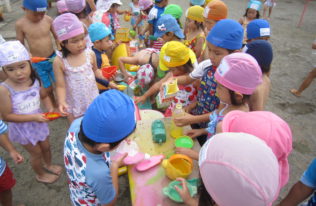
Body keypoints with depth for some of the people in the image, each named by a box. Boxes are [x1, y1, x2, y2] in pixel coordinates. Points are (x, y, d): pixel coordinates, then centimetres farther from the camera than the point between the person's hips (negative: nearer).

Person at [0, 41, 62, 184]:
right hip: (22, 128, -4)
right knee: (36, 153, 17)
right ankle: (40, 175, 47)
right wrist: (34, 117, -29)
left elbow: (43, 95, 5)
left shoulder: (34, 81, -15)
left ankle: (48, 165, 57)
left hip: (39, 122, 4)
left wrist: (49, 105, -15)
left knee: (46, 146, 24)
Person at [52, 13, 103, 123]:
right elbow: (61, 86, -15)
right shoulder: (59, 62, -20)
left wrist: (104, 76, -13)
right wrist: (62, 102, -31)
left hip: (93, 100, 2)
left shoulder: (90, 54, -12)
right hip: (74, 105, -2)